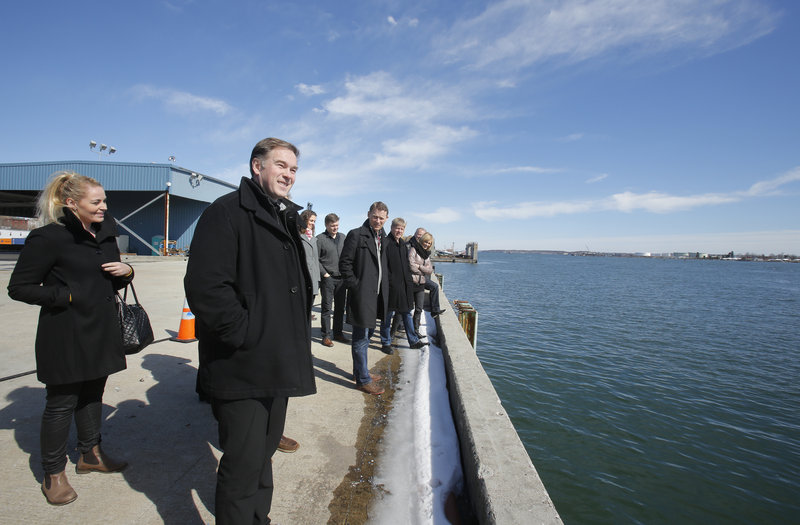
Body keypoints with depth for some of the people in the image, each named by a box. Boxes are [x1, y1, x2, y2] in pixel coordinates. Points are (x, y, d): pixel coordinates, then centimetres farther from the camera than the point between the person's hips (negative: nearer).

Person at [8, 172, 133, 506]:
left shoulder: (106, 233, 9)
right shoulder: (50, 237, -13)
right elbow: (19, 287, -10)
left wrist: (126, 271, -3)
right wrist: (67, 296, -17)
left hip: (100, 331, 7)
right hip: (65, 335, -6)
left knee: (92, 394, 18)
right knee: (62, 402, 5)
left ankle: (90, 455, 36)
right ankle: (53, 474, 24)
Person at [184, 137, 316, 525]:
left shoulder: (288, 218, 14)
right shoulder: (227, 212, -13)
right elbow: (205, 286, -24)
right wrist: (245, 335, -20)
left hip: (278, 364, 9)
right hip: (241, 367, -8)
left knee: (264, 452, 24)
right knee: (243, 463, 3)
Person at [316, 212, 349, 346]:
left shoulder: (342, 238, 12)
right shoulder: (320, 239, -5)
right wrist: (324, 273, -11)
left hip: (342, 278, 5)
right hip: (328, 279, -5)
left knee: (340, 307, 11)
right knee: (327, 308, 0)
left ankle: (338, 333, 22)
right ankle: (326, 335, 9)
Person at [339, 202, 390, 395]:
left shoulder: (382, 237, 14)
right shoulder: (356, 235, -9)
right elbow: (344, 264, -11)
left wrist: (384, 287, 12)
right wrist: (355, 286, -15)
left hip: (376, 295, 8)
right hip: (362, 295, -8)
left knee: (367, 334, 18)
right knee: (361, 338, -1)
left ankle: (360, 371, 33)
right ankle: (363, 380, 9)